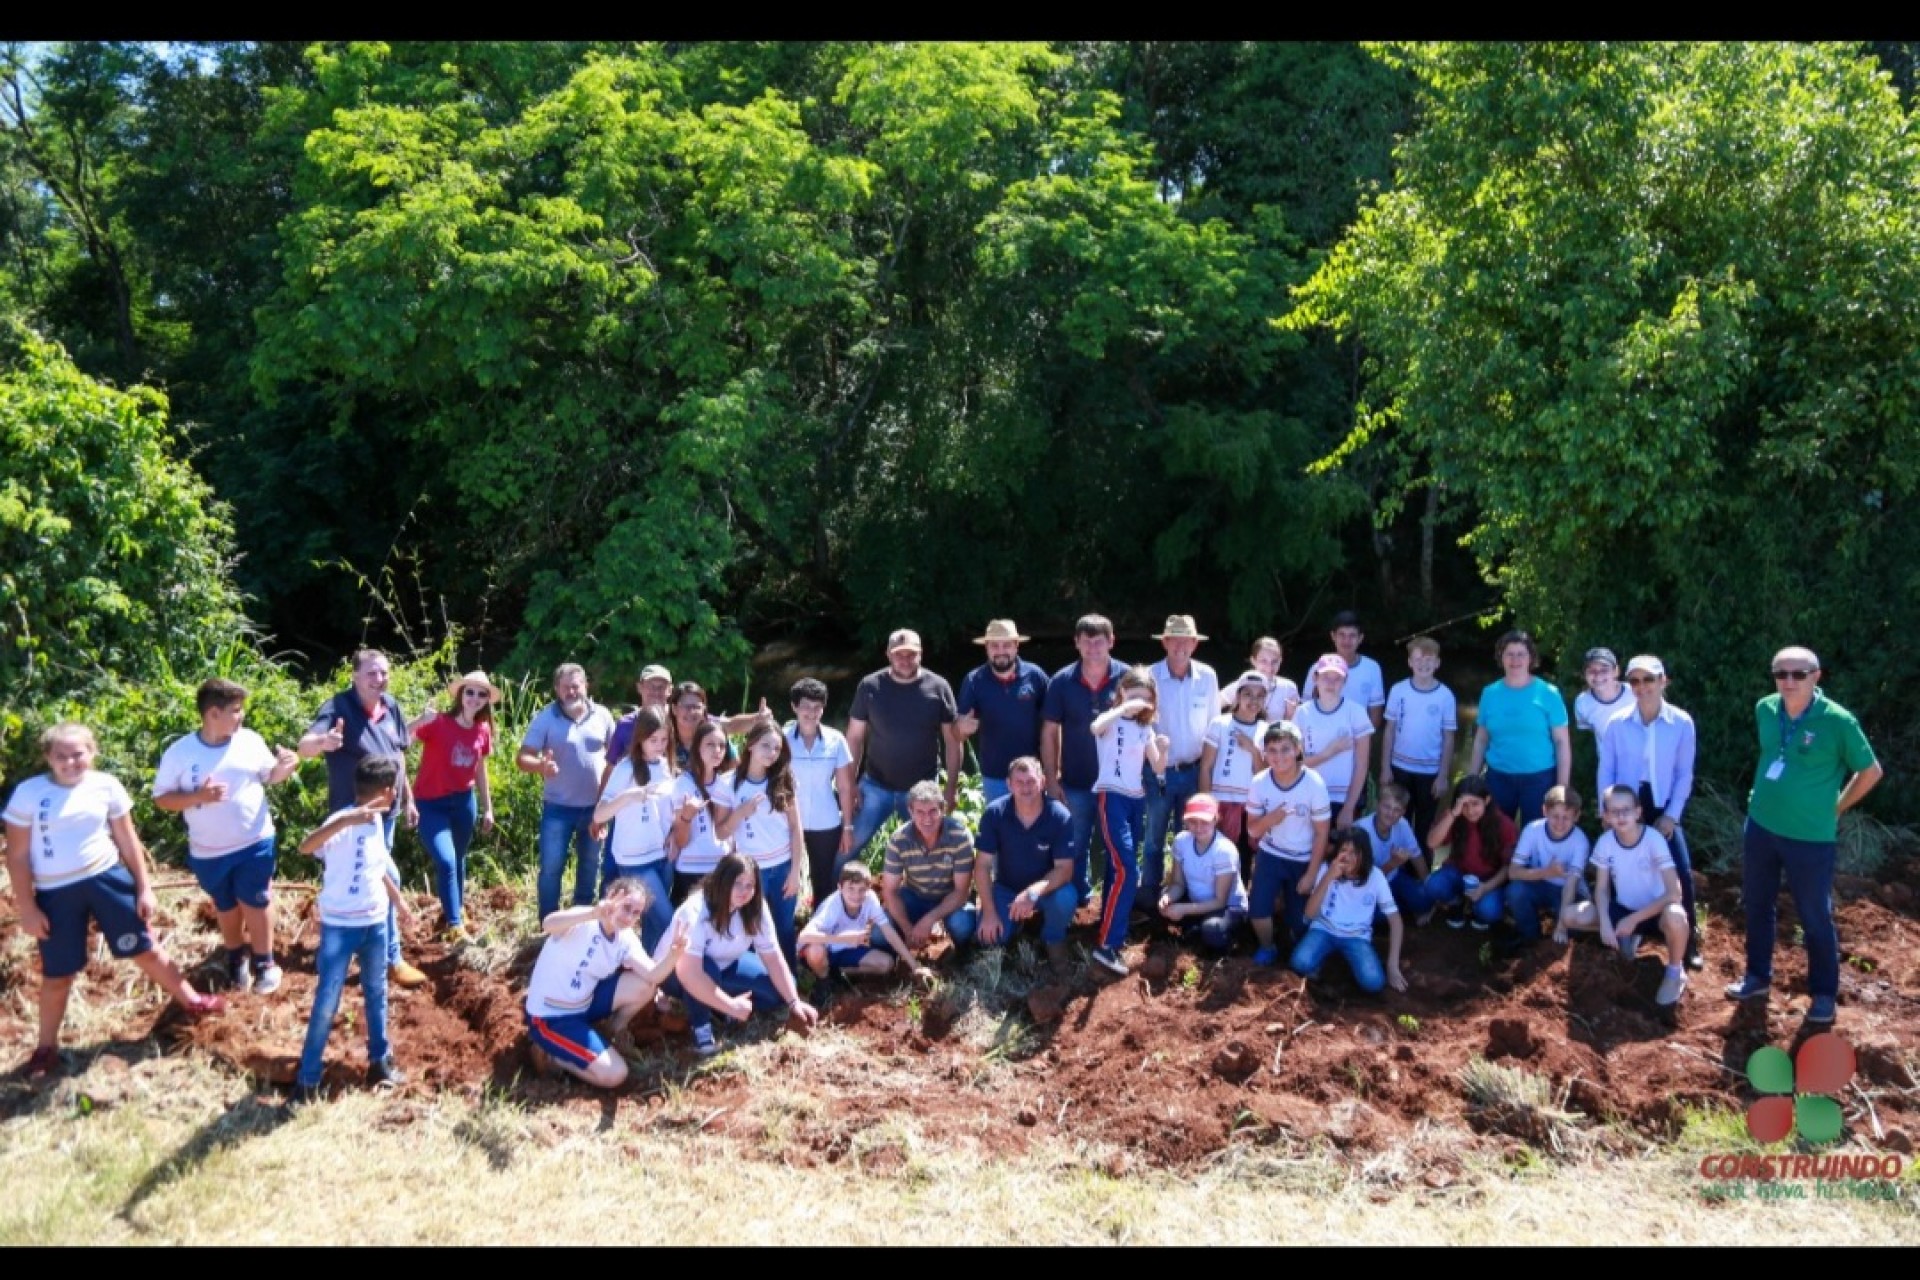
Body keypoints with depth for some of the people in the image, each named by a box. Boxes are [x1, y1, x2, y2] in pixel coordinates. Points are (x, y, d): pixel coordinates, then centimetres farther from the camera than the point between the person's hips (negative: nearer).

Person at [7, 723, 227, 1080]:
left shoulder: (106, 785, -3)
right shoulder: (28, 793, -9)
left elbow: (127, 839, 6)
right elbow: (17, 855, -4)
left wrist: (144, 887, 7)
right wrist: (27, 908, -6)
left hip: (107, 878, 1)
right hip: (55, 893, -1)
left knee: (145, 949, 10)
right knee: (57, 975, 10)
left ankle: (192, 1001, 29)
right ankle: (46, 1047, 29)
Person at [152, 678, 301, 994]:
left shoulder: (251, 740, -5)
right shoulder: (179, 753, -12)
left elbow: (269, 776, 8)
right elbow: (161, 799, -9)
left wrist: (285, 768, -15)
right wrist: (198, 796, -25)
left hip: (255, 842, 0)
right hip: (209, 851, 0)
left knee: (255, 902, 8)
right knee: (226, 907, 19)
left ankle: (264, 962, 26)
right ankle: (237, 958, 42)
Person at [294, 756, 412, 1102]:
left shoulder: (377, 821, 4)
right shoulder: (343, 821, -21)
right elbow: (306, 846, -42)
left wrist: (398, 901, 30)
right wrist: (345, 820, -56)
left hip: (375, 922, 7)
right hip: (340, 926, -7)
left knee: (376, 993, 18)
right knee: (326, 1002, -2)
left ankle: (380, 1062, 32)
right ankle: (307, 1080, 9)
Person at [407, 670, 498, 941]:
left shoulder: (483, 730, -1)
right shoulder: (437, 724, -16)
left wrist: (487, 808, 14)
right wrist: (420, 720, -45)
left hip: (463, 801, 5)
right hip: (431, 803, -5)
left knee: (459, 859, 17)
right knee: (446, 862, -14)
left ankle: (455, 911, 36)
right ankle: (455, 926, -8)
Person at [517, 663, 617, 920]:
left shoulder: (602, 715, -2)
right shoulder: (546, 718, -10)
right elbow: (522, 758, -13)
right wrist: (541, 766, -34)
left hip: (594, 805, 3)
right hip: (558, 806, -3)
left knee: (590, 867, 16)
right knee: (551, 868, -3)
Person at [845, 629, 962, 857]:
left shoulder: (938, 688, -6)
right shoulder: (870, 687, -5)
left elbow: (953, 740, 0)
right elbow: (855, 737, 0)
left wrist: (952, 787, -3)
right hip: (876, 786, 0)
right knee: (849, 846, 1)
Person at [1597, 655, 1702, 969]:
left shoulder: (1682, 723, -9)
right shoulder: (1616, 724, -8)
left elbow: (1684, 774, -3)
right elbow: (1606, 772, -1)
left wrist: (1671, 815, -7)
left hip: (1663, 808, 0)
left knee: (1683, 873, -8)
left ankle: (1689, 942, 7)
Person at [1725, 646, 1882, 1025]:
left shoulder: (1837, 721, -17)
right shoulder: (1765, 709, -2)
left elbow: (1870, 771, -4)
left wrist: (1834, 809, -1)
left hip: (1810, 836, -5)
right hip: (1760, 826, 5)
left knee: (1815, 918, 7)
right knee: (1757, 906, 18)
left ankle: (1824, 994, 25)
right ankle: (1758, 976, 36)